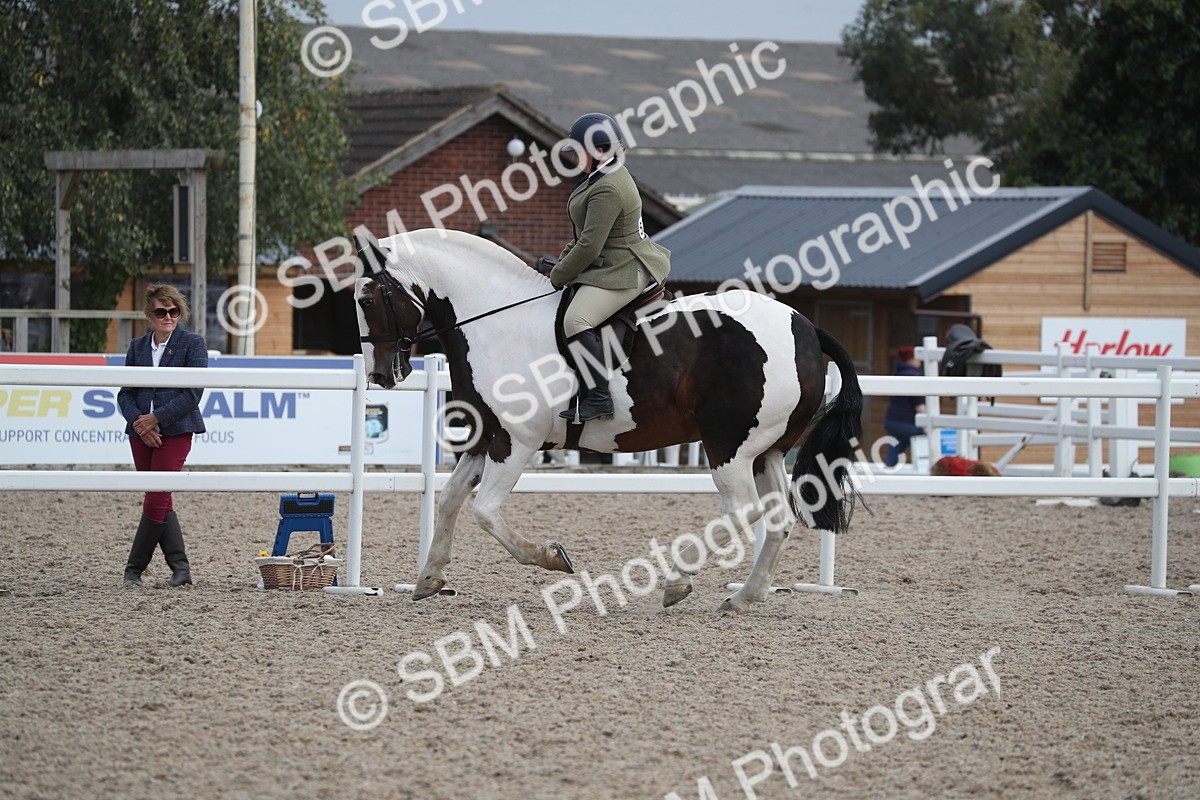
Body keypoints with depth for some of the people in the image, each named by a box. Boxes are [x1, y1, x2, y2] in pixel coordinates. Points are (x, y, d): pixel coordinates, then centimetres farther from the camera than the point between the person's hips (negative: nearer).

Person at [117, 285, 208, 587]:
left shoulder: (192, 344, -2)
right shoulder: (138, 347, 12)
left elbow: (193, 394, -10)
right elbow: (125, 393, 9)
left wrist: (156, 418, -14)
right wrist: (138, 422, -10)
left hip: (175, 431, -5)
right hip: (142, 433, 5)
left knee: (156, 501, -9)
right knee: (161, 503, 6)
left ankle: (134, 569, -2)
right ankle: (180, 568, 12)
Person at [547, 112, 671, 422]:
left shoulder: (608, 190, -24)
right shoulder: (608, 173, 11)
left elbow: (589, 246, -23)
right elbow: (586, 234, 23)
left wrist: (559, 276, -11)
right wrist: (564, 259, 17)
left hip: (622, 272, -12)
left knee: (576, 321, -25)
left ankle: (598, 398, -27)